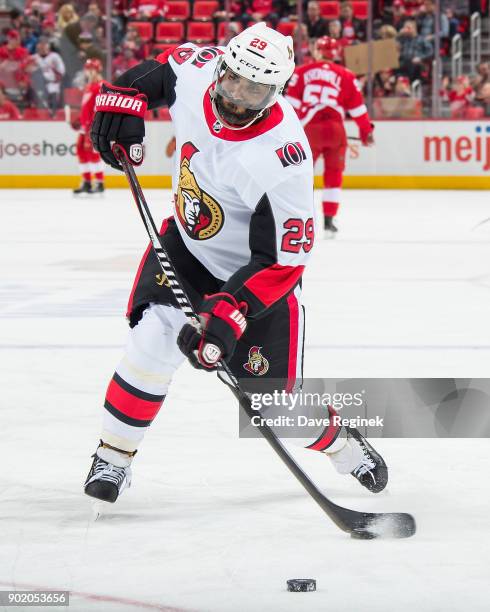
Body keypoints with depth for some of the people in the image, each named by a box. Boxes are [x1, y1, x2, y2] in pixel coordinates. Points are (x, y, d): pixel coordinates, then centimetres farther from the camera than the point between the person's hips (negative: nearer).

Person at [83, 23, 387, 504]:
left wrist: (229, 315, -36)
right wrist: (122, 101, -7)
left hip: (256, 273, -4)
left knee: (273, 400, -1)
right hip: (186, 241, 4)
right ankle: (113, 459, -3)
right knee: (153, 340, -19)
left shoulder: (280, 157, -35)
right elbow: (157, 71, 7)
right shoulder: (196, 71, -20)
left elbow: (281, 260, -31)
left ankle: (342, 443, 30)